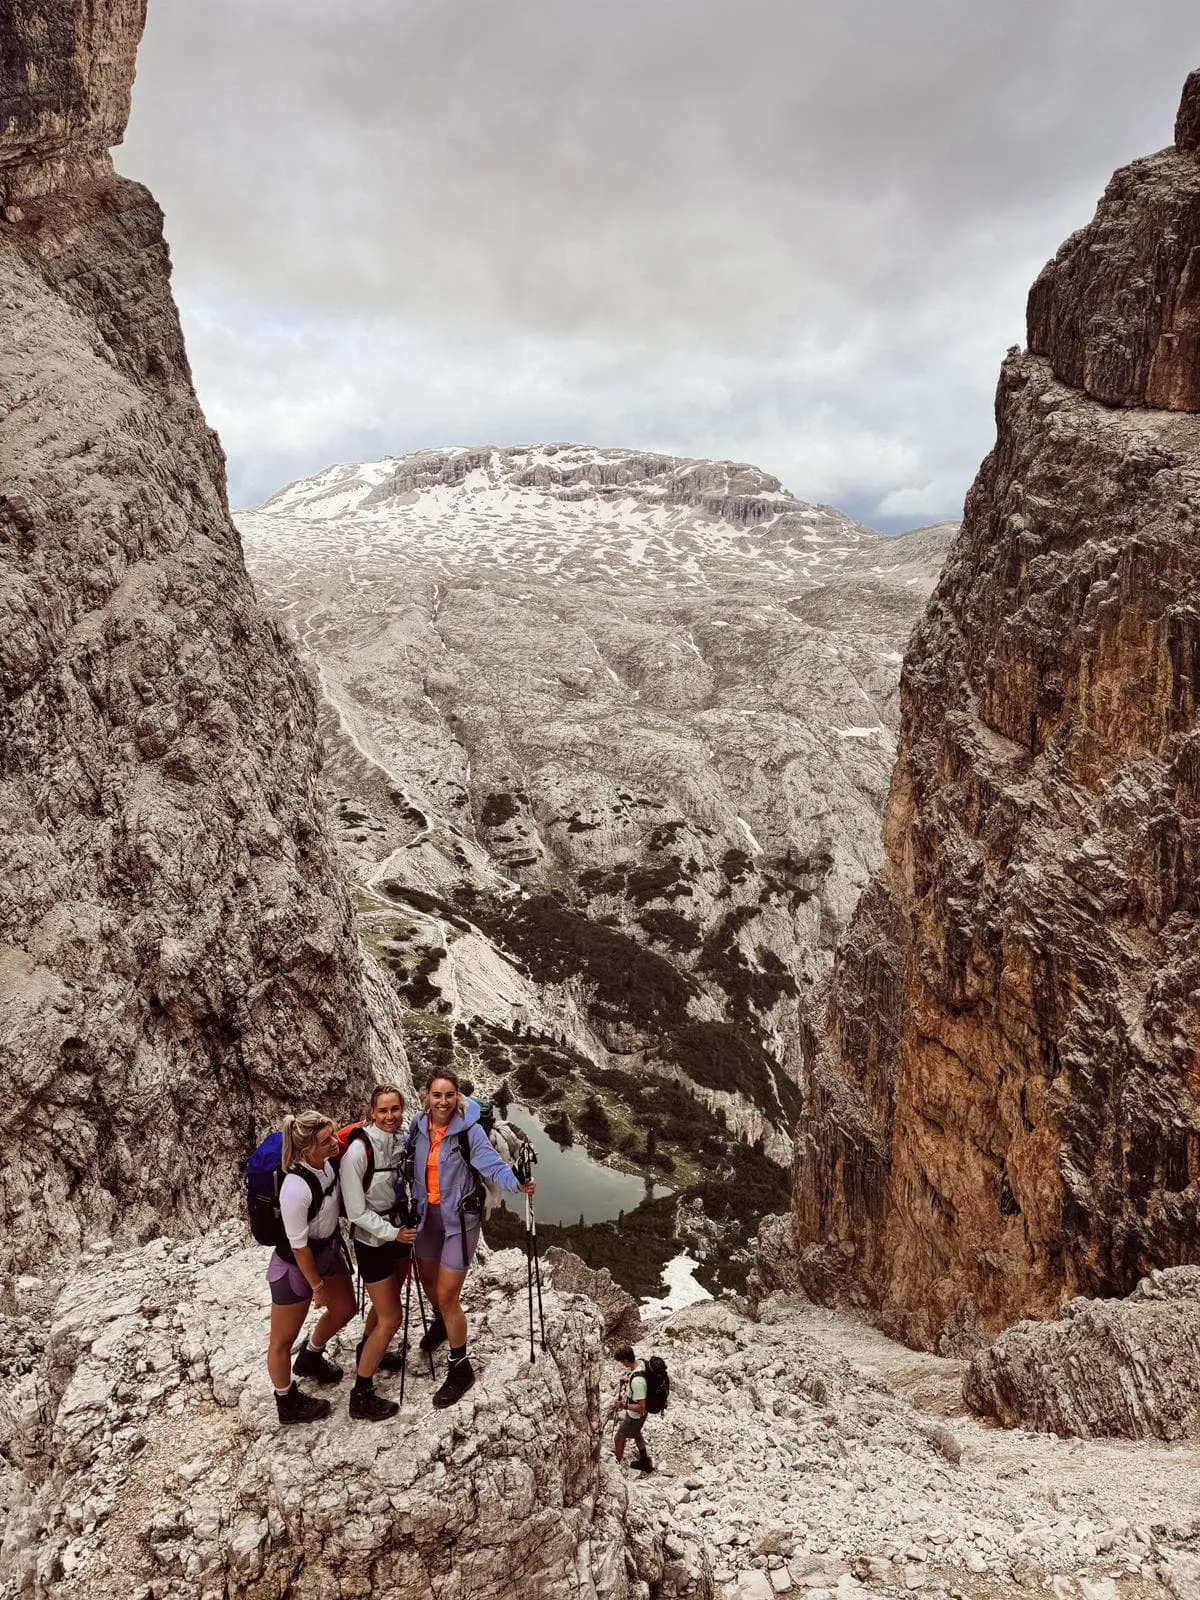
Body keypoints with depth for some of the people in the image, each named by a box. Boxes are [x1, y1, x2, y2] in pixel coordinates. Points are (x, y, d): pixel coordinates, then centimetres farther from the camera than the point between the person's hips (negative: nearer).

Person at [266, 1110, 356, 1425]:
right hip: (295, 1264, -8)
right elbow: (298, 1245, -24)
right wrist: (316, 1285, -14)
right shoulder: (296, 1188, -37)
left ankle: (310, 1358, 53)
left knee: (344, 1309, 26)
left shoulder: (327, 1162, -17)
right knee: (283, 1340, 13)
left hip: (328, 1249, 8)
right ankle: (287, 1402, 37)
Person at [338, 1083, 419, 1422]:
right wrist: (392, 1233, -20)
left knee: (387, 1302, 25)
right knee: (392, 1317, -1)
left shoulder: (403, 1140, -10)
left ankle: (369, 1352, 52)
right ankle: (361, 1397, 14)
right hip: (372, 1240, -6)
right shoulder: (358, 1150, -27)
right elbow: (356, 1211, -22)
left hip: (399, 1231, 6)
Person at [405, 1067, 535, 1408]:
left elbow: (493, 1164, -31)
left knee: (446, 1297, -2)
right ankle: (440, 1322, 61)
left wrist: (516, 1184, -48)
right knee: (426, 1279, 27)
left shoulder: (470, 1130, -22)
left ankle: (461, 1368, 20)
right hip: (427, 1215, 6)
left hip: (459, 1220, -6)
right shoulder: (418, 1126, -6)